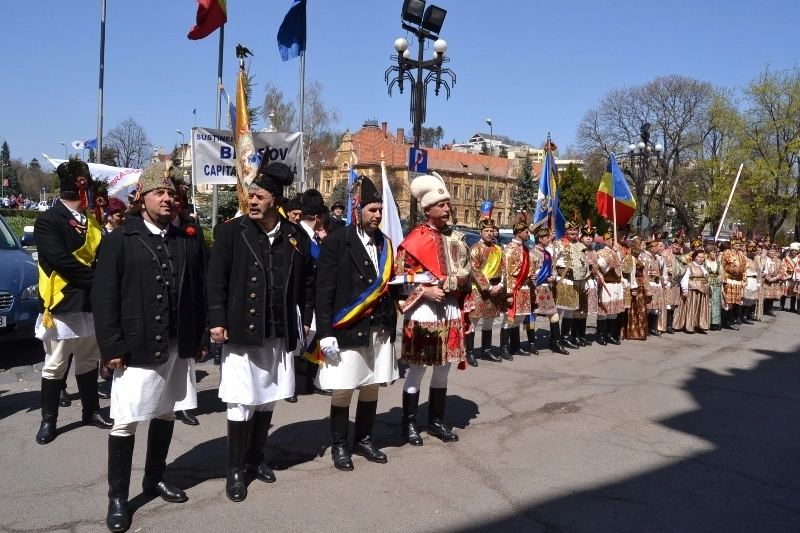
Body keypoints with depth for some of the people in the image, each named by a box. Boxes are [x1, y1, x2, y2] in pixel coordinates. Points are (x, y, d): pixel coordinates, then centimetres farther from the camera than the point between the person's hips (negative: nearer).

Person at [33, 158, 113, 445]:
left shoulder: (92, 222, 12)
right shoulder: (48, 221, -9)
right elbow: (60, 260, -20)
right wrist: (94, 277, -15)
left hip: (91, 304, 6)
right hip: (62, 305, -6)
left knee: (89, 362, 16)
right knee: (55, 366, 5)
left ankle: (91, 411, 29)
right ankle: (48, 419, 18)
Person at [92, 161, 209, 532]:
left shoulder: (191, 239, 6)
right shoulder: (119, 240, -2)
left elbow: (201, 292, 7)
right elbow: (104, 298, -6)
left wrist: (201, 338, 5)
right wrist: (112, 348, -11)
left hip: (179, 347, 4)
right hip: (136, 348, -3)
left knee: (166, 415, 16)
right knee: (125, 422, 1)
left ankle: (154, 479, 34)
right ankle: (117, 496, 16)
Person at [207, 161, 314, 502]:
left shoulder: (296, 237, 3)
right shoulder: (231, 232, -5)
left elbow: (307, 281, 11)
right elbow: (216, 280, -7)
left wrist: (305, 319, 9)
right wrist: (217, 321, -13)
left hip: (280, 333, 4)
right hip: (241, 331, -3)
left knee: (267, 399, 16)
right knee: (242, 402, 0)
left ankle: (256, 457, 34)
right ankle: (235, 469, 16)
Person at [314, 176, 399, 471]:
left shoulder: (384, 243, 9)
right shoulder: (336, 242, -8)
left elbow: (385, 285, 12)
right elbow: (324, 292, -10)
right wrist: (325, 333, -14)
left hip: (380, 330, 5)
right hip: (347, 330, -5)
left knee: (371, 386, 13)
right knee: (343, 389, 2)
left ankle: (364, 440, 29)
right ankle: (339, 446, 20)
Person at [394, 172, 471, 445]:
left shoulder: (457, 238, 9)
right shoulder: (415, 239, -10)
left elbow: (466, 274, 17)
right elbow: (401, 277, -11)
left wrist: (462, 306, 11)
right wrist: (426, 291, -20)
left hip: (452, 310, 6)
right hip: (424, 311, -6)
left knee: (443, 368, 13)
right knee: (417, 369, 3)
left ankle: (436, 421, 26)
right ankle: (409, 423, 16)